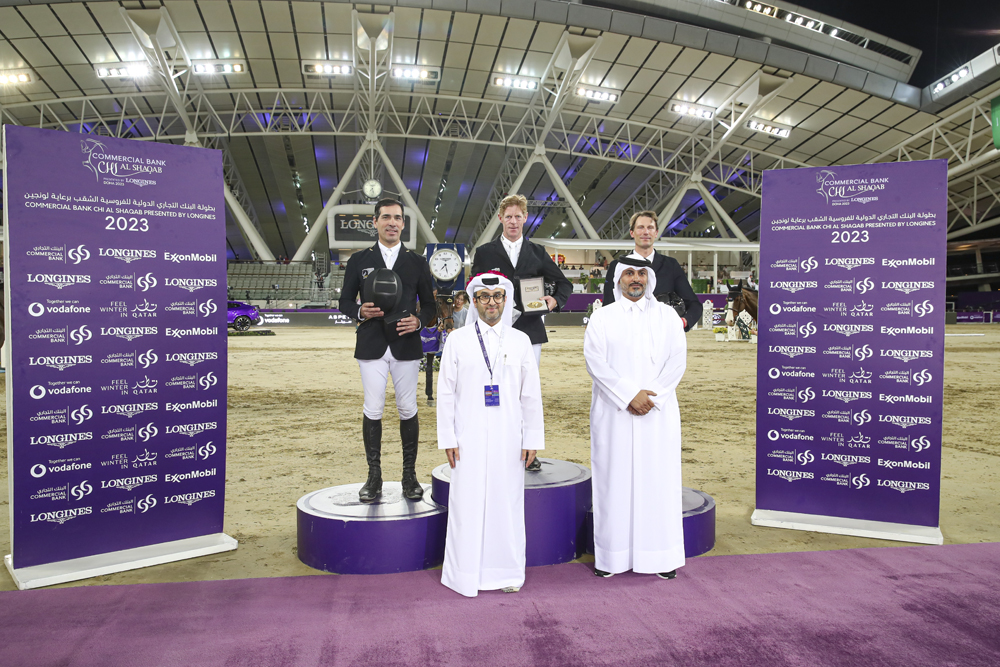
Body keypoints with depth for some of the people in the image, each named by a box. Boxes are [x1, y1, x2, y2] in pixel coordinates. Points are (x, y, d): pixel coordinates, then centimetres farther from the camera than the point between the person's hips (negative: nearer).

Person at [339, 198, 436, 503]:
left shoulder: (417, 262, 9)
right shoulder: (359, 260, 8)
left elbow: (429, 304, 11)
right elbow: (345, 300, 10)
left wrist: (419, 321, -10)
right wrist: (360, 312, -12)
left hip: (406, 346, 1)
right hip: (371, 347, 0)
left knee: (408, 410, 4)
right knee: (372, 411, 1)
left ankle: (409, 474, 16)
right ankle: (374, 476, 12)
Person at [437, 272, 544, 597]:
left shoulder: (520, 341, 6)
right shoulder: (458, 339, 3)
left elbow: (531, 394, 6)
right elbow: (445, 391, 3)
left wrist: (532, 439, 2)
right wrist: (447, 437, -2)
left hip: (507, 438, 1)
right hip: (470, 437, -1)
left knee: (507, 501, 6)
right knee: (468, 503, 3)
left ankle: (506, 572, 21)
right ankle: (466, 574, 18)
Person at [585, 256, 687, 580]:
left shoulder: (667, 315, 10)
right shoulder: (602, 317, 6)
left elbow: (677, 359, 0)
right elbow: (595, 361, -5)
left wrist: (652, 396, -12)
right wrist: (629, 395, -14)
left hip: (658, 413, 1)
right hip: (613, 412, -1)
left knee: (658, 479, 2)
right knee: (614, 480, 1)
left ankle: (660, 555, 12)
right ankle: (612, 555, 10)